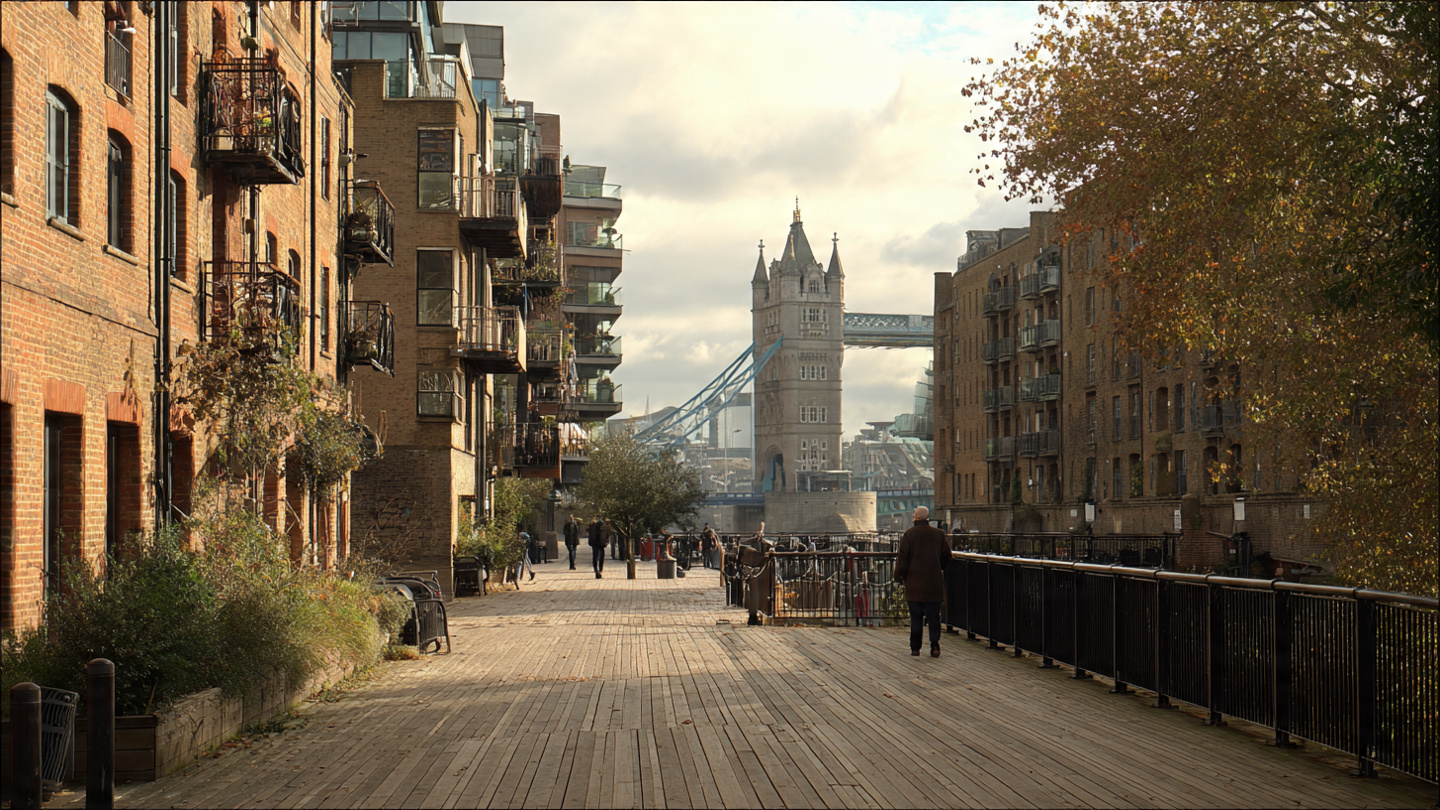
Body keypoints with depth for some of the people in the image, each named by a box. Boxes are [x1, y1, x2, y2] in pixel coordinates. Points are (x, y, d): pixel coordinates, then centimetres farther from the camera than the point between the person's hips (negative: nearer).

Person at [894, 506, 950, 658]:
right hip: (934, 583, 2)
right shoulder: (938, 534, 3)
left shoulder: (909, 534, -6)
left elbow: (903, 557, -7)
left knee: (916, 617, 5)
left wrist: (899, 576, 4)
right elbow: (946, 556, 10)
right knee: (934, 617, 4)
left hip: (914, 584, -2)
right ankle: (935, 646, -7)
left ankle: (915, 648, 7)